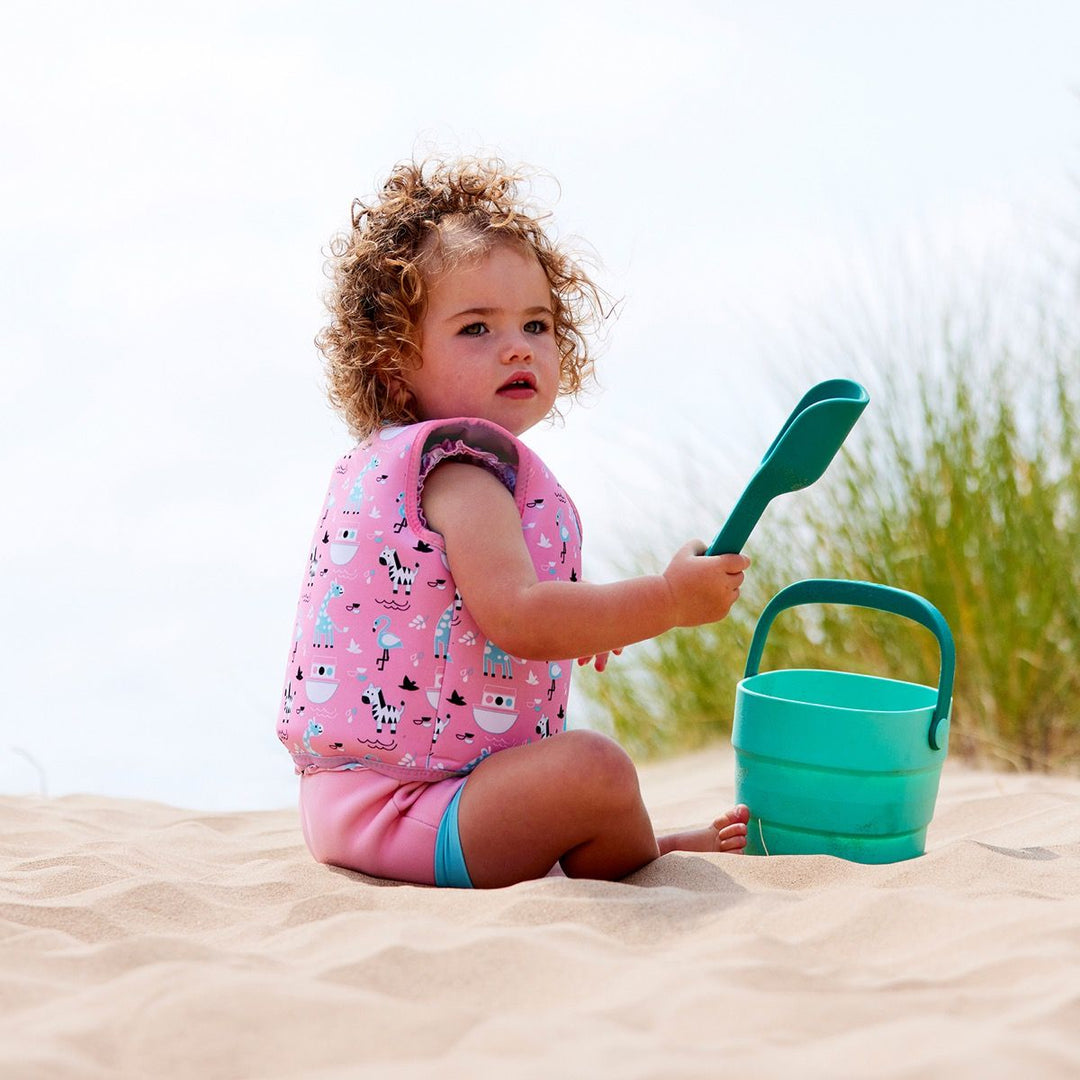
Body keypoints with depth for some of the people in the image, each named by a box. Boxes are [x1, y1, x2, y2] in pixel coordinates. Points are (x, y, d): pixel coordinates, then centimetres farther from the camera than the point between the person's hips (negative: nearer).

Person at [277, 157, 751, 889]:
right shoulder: (462, 468, -17)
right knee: (591, 771, -29)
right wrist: (667, 601, -25)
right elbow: (516, 619, -30)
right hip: (402, 811, -12)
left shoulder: (382, 460, 17)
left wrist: (570, 622, 34)